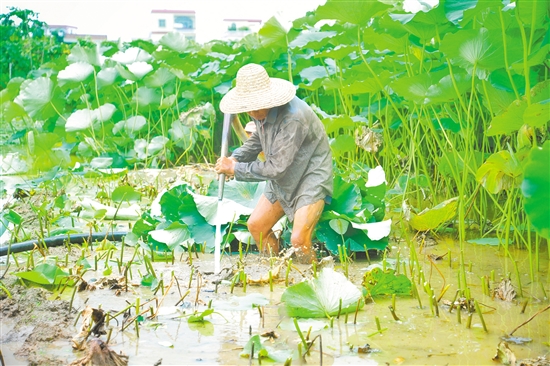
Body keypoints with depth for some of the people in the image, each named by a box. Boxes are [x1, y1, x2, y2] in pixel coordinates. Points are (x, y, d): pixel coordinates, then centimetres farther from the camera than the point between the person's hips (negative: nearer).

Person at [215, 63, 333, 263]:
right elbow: (258, 138, 14)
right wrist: (236, 157, -5)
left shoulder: (292, 119, -33)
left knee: (298, 240, -22)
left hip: (311, 177, -8)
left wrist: (235, 169, -21)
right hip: (284, 178, 9)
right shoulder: (262, 110, -9)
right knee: (256, 226, 9)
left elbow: (275, 168, -29)